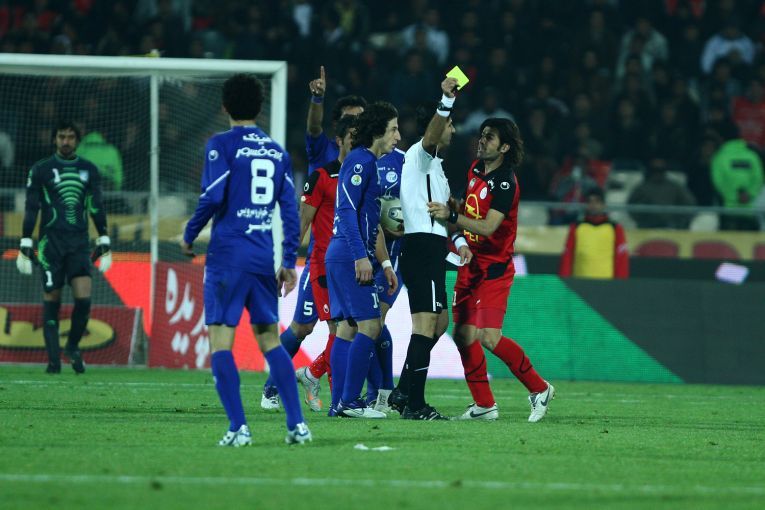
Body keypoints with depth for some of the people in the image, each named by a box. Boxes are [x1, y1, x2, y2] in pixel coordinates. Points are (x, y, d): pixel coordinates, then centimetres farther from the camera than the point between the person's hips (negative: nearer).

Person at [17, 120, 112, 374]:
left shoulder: (89, 170, 10)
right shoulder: (41, 170, 3)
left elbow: (97, 208, 14)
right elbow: (31, 208, 3)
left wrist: (104, 243, 11)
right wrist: (25, 246, -2)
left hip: (79, 242, 2)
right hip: (50, 242, -2)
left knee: (84, 298, -11)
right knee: (51, 300, -2)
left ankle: (73, 346, 11)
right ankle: (53, 359, 3)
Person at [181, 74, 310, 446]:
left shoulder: (221, 145, -4)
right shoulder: (277, 152, 13)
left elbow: (212, 197, -13)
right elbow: (290, 209, 11)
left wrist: (189, 237, 2)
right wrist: (289, 262, 15)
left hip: (228, 253, -5)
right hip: (264, 257, 5)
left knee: (220, 342, -3)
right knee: (270, 340, 12)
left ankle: (238, 428, -11)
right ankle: (297, 424, 5)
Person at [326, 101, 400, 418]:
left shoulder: (369, 163, 21)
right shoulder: (361, 161, -11)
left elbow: (373, 223, 26)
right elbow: (347, 210, -19)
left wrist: (385, 264, 26)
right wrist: (361, 256, -23)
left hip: (342, 258, 10)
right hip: (350, 257, -10)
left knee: (347, 327, 8)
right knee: (369, 326, -10)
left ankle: (340, 402, 8)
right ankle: (349, 400, -10)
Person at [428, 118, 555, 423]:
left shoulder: (505, 183, -18)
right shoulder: (476, 169, 9)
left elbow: (487, 227, -27)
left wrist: (451, 216, -33)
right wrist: (448, 204, 9)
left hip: (494, 268, -8)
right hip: (471, 264, 8)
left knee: (490, 337, -16)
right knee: (464, 335, 2)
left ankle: (539, 389, 1)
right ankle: (484, 405, 10)